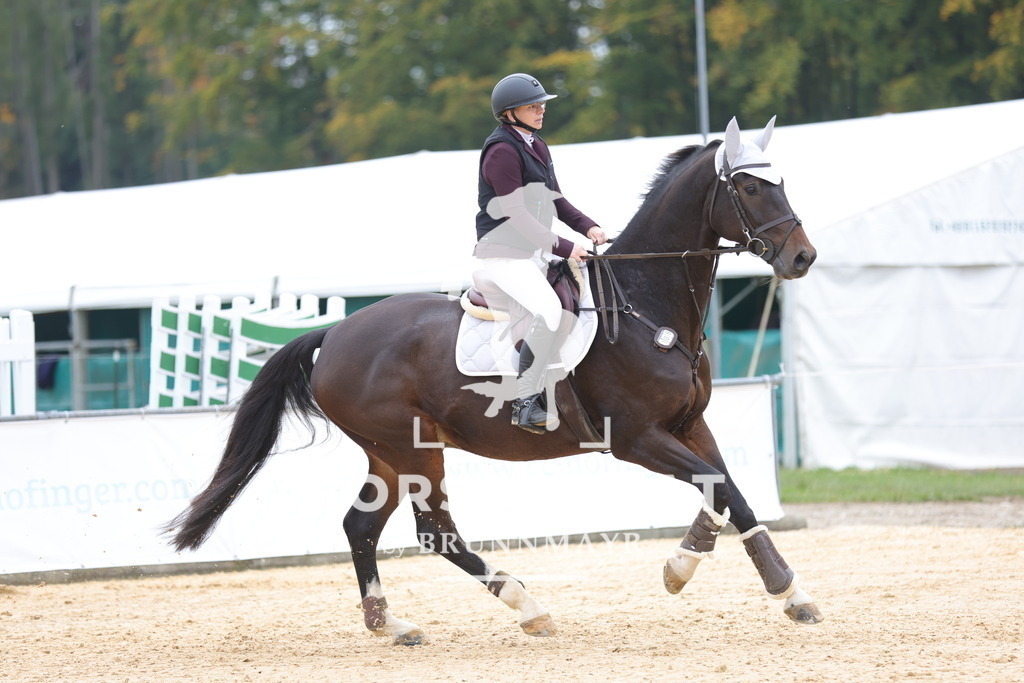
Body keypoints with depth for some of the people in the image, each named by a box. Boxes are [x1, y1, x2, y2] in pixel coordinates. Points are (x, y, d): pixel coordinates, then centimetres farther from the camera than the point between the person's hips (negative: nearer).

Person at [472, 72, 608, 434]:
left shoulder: (537, 147, 16)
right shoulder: (502, 151, -15)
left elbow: (555, 200, 21)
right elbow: (515, 215, -18)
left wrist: (587, 226, 3)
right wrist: (563, 247, -16)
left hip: (532, 255, 11)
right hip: (503, 256, -11)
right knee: (547, 310, -29)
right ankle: (526, 403, -27)